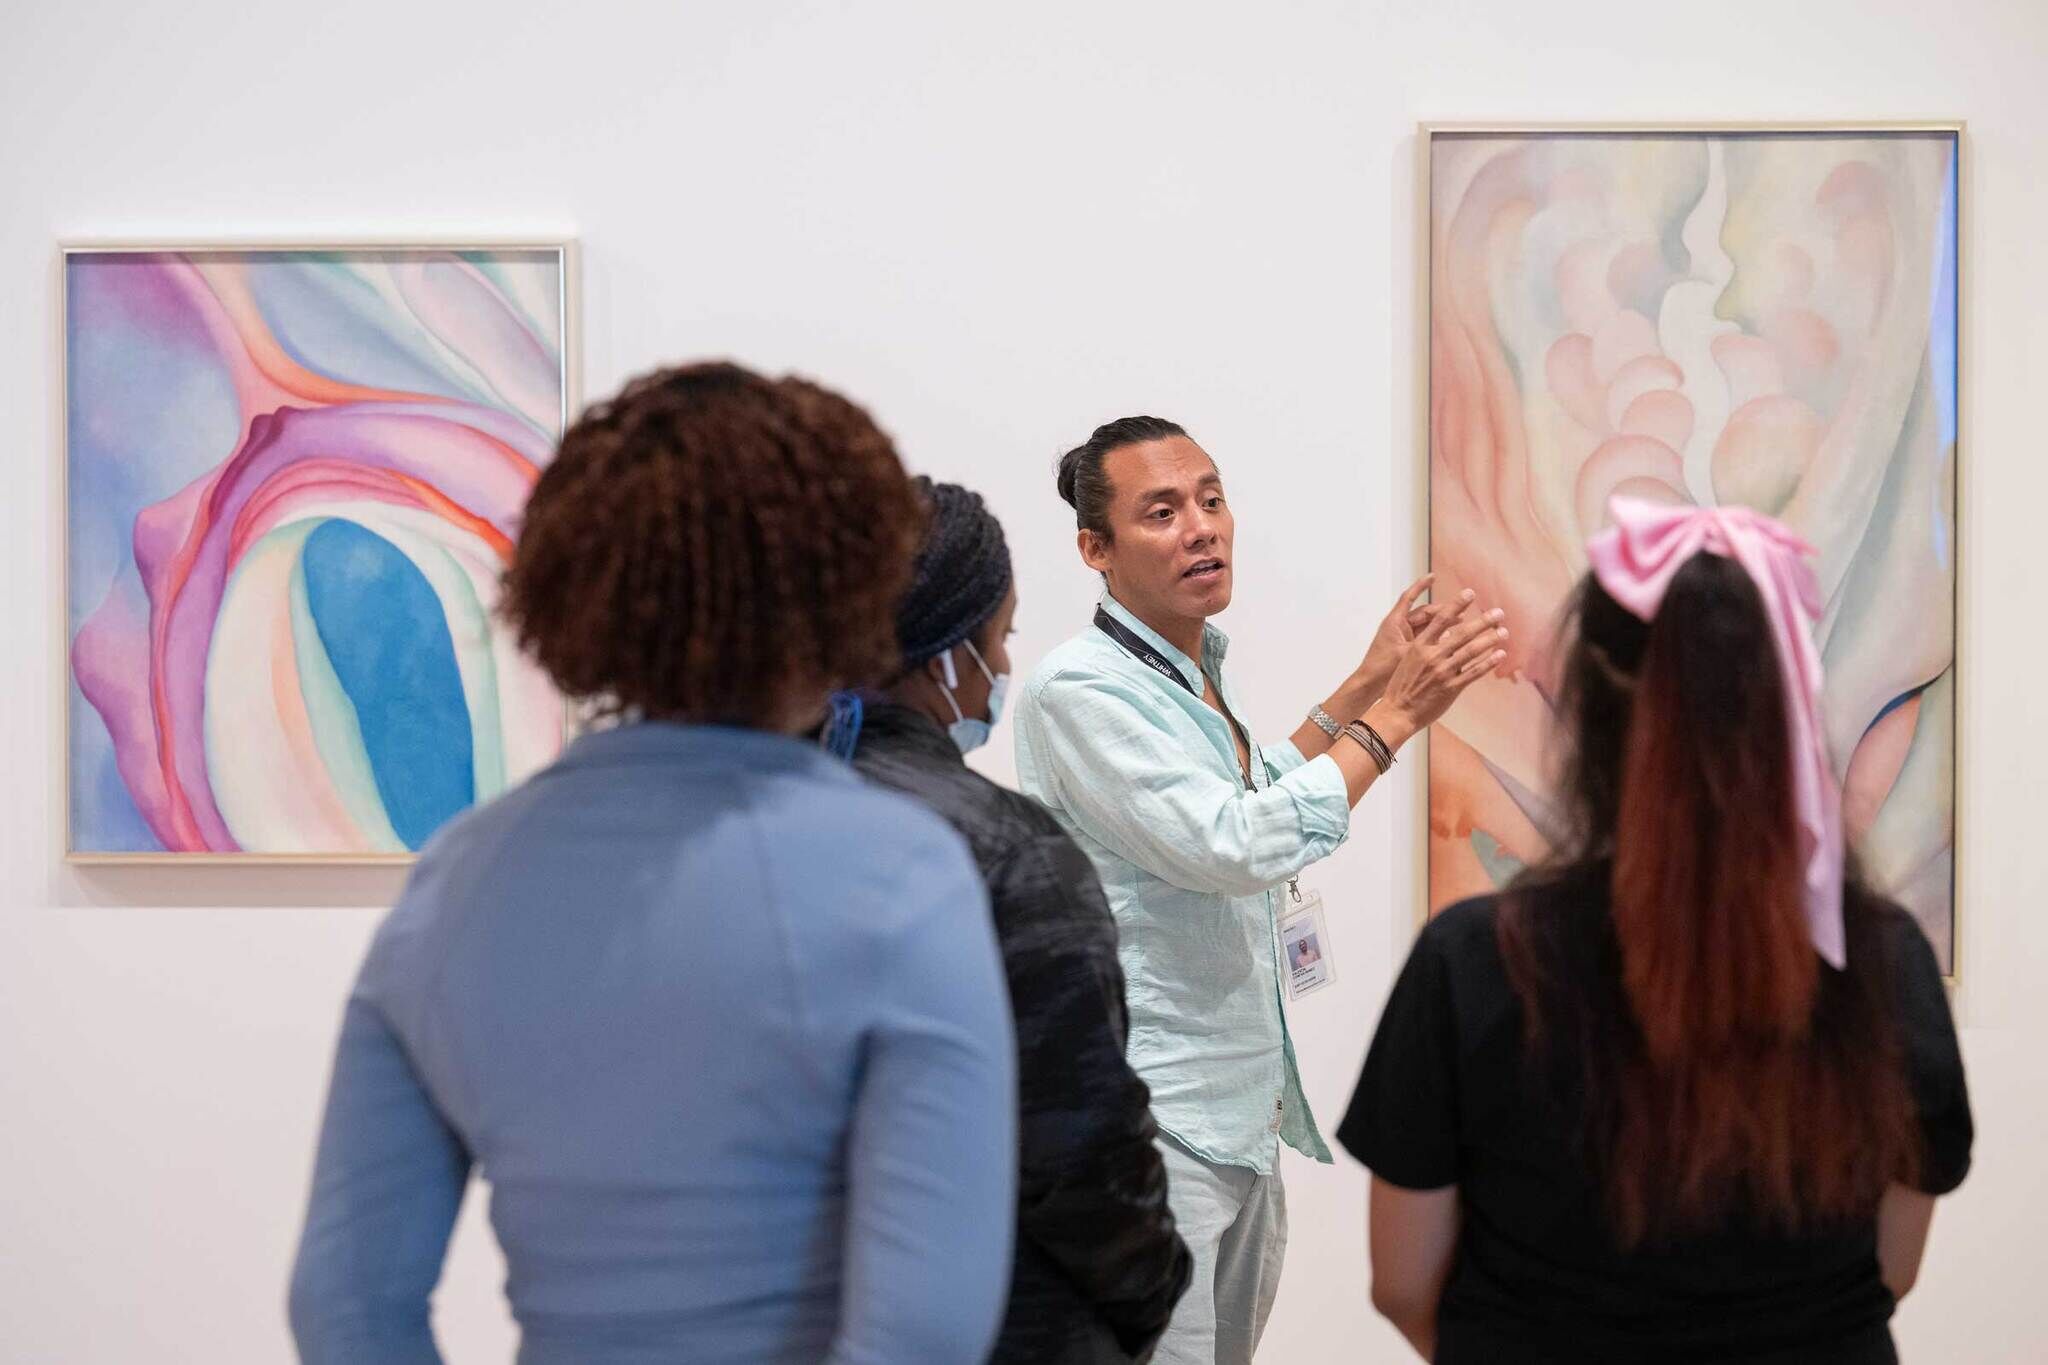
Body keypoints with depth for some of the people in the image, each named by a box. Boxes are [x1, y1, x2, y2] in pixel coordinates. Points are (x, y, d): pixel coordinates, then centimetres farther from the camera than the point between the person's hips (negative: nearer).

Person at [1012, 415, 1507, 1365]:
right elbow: (1236, 846, -25)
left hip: (1240, 1108, 9)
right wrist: (1393, 717, -17)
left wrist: (1365, 685, 18)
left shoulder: (1198, 668, 10)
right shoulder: (1081, 685, -18)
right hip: (1153, 1124, -9)